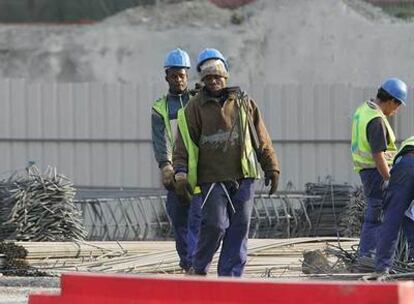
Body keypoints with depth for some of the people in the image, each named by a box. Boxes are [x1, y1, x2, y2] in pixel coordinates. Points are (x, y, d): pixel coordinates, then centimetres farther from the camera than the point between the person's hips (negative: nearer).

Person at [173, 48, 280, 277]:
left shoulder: (244, 103, 11)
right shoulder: (195, 107, 4)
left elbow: (262, 139, 15)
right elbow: (184, 143, -1)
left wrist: (271, 168, 12)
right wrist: (181, 172, -13)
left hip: (243, 178, 3)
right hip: (212, 178, -3)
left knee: (239, 229, 1)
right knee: (215, 225, -11)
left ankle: (230, 277, 5)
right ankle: (199, 268, 11)